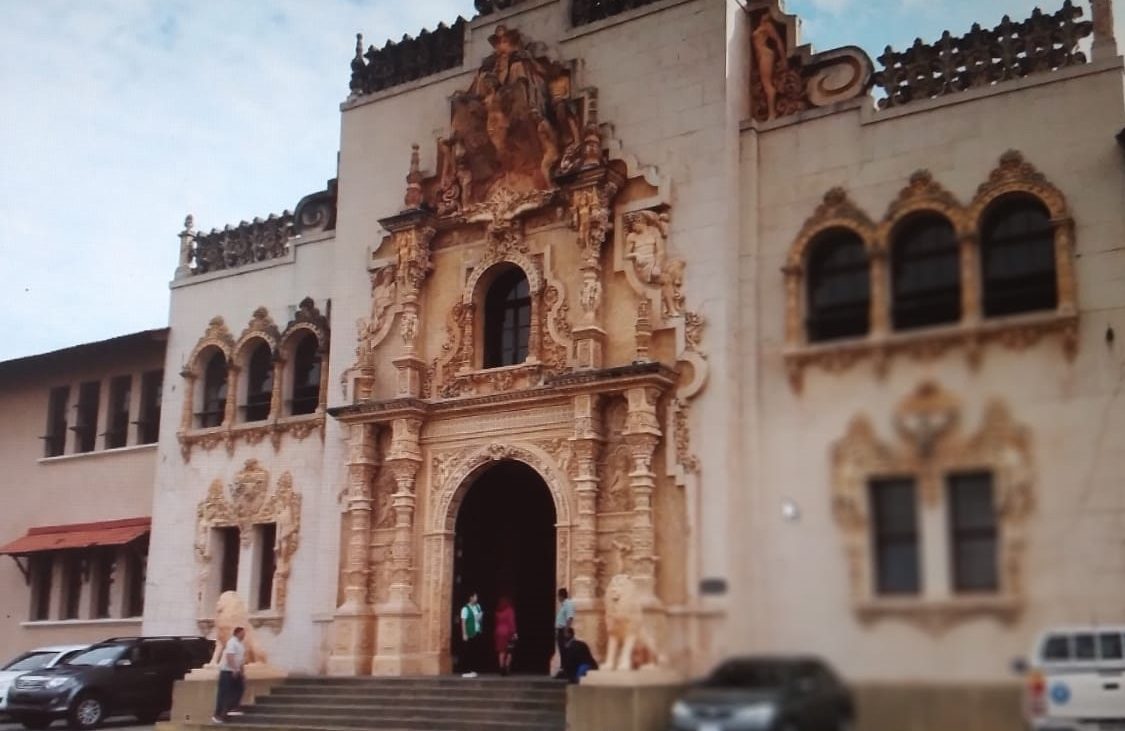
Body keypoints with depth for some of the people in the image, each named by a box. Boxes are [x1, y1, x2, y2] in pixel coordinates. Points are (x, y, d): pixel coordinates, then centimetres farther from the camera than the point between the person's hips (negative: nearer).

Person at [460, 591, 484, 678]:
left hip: (477, 633, 7)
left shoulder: (478, 606, 10)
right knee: (466, 653, -2)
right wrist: (464, 634, -16)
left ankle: (472, 670, 16)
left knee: (475, 652, 8)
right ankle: (465, 671, 2)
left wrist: (481, 618, 4)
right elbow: (463, 622, -12)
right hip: (469, 634, -7)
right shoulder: (466, 609, -9)